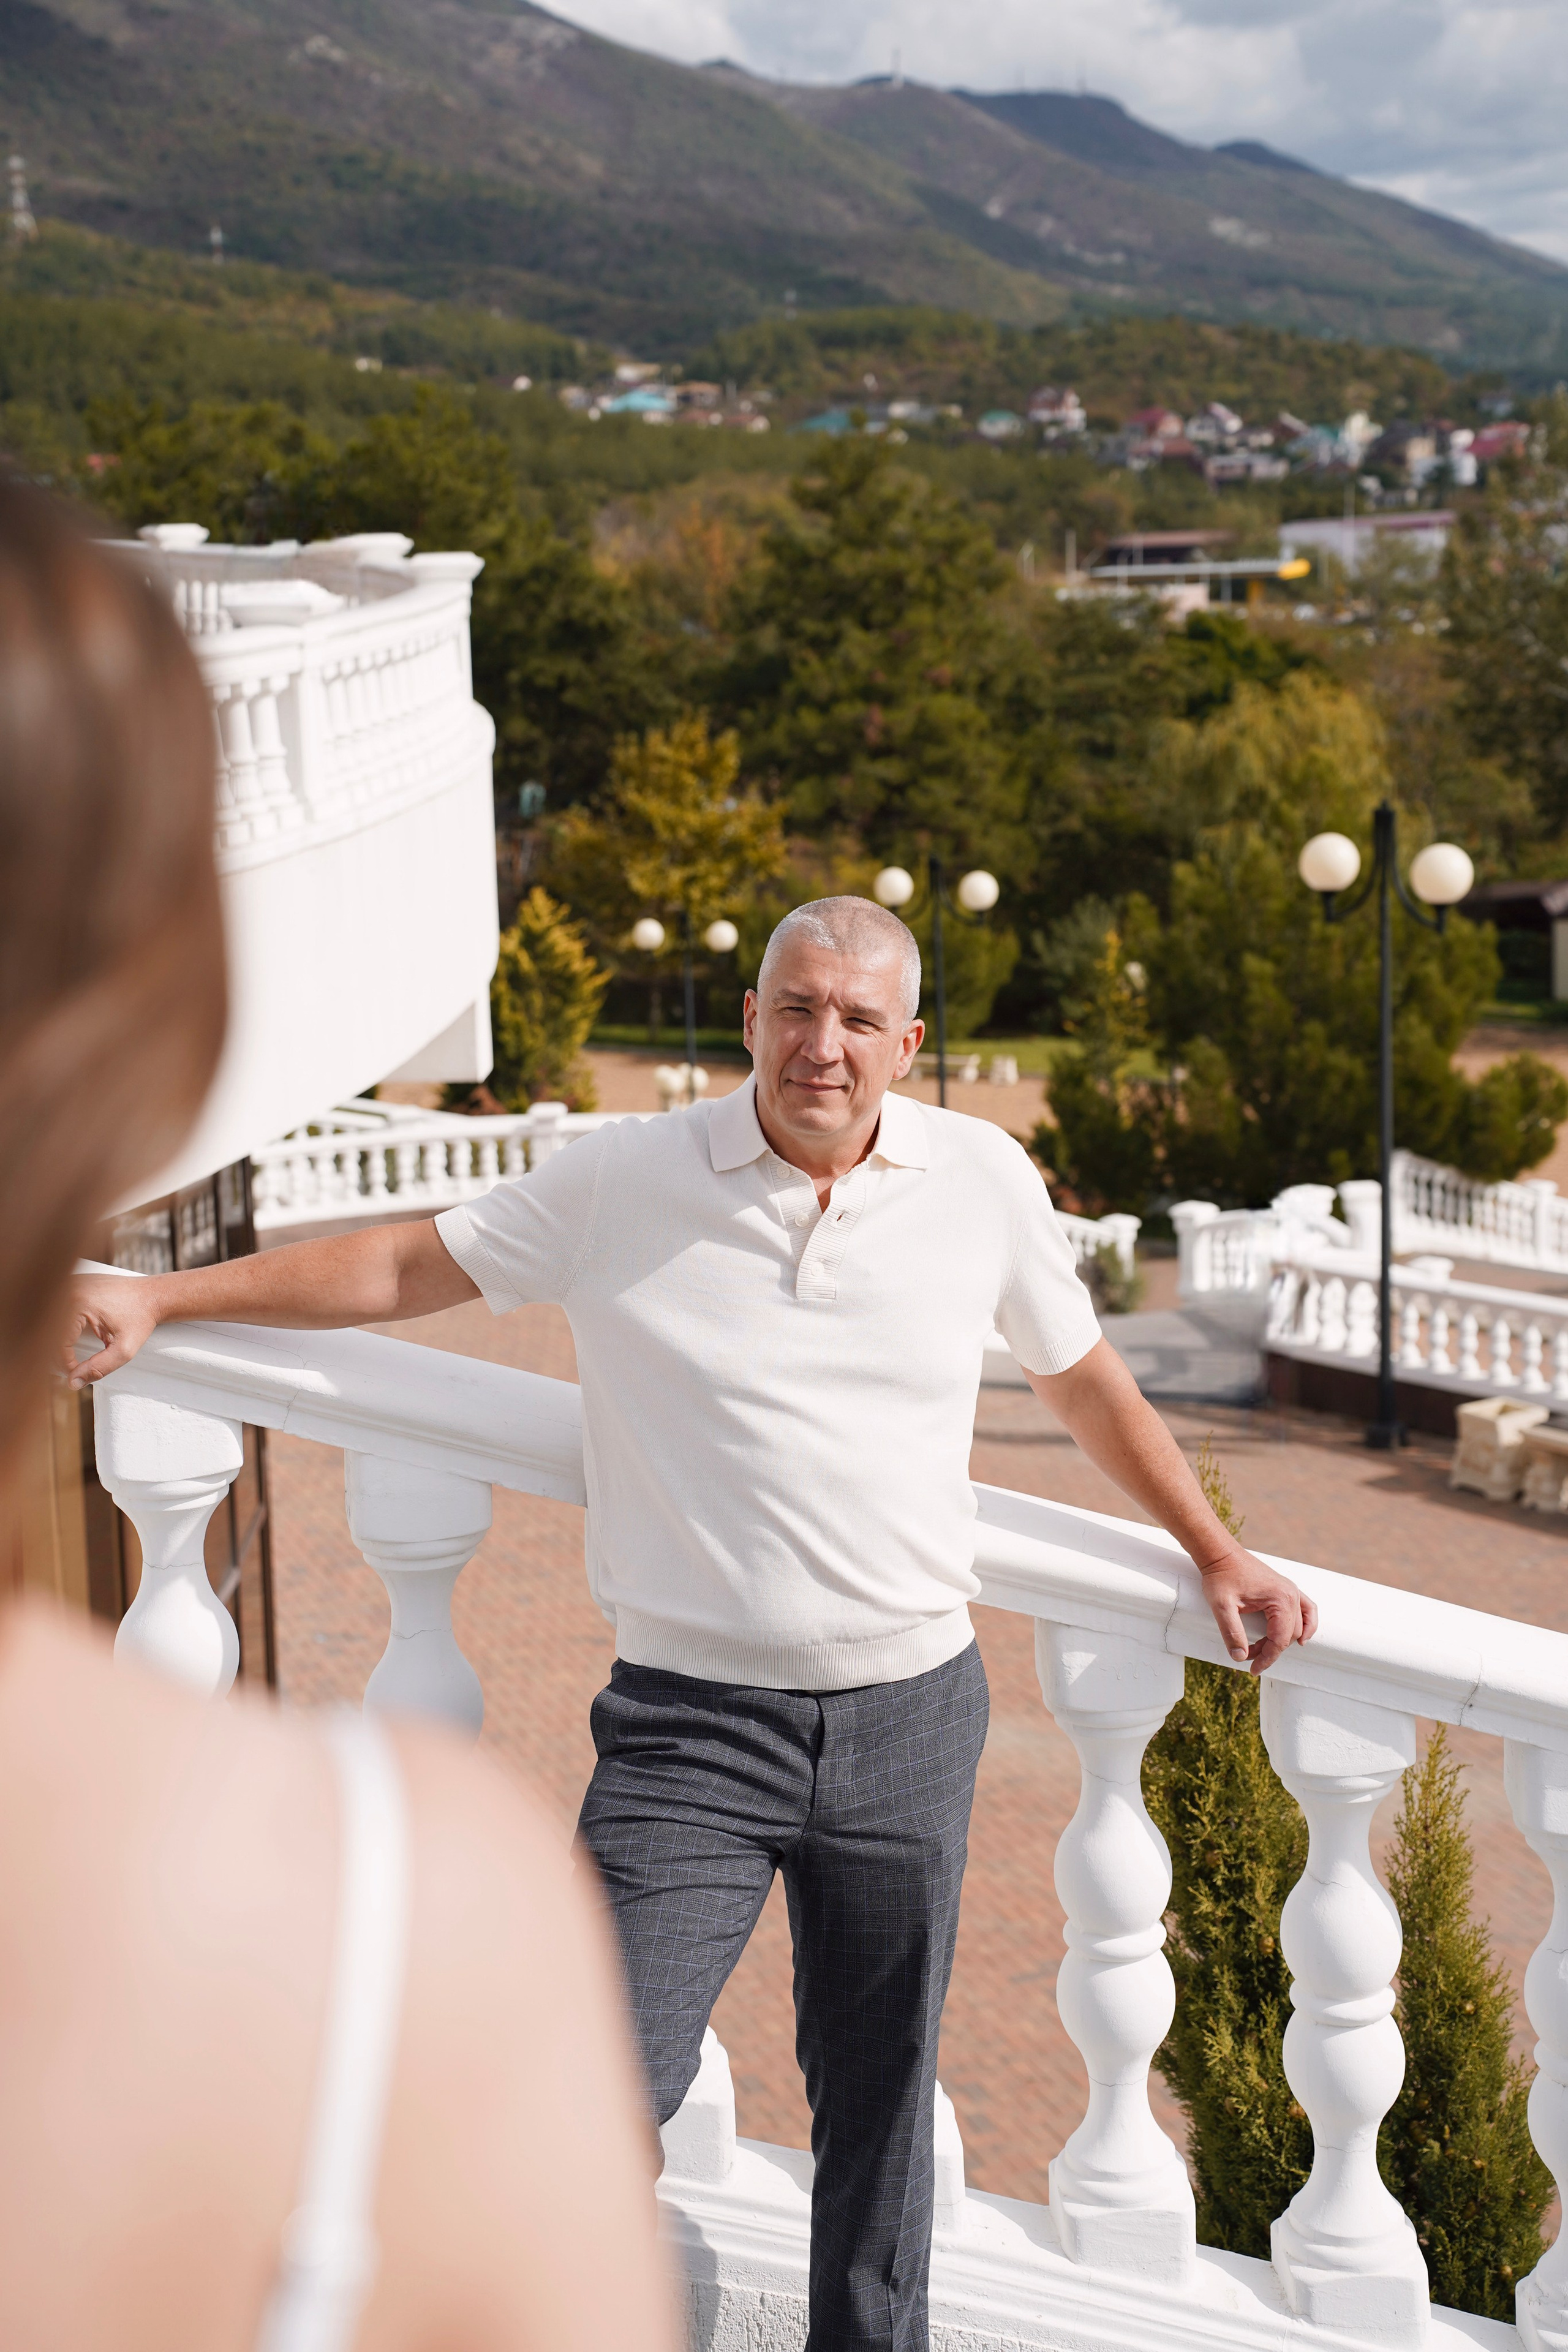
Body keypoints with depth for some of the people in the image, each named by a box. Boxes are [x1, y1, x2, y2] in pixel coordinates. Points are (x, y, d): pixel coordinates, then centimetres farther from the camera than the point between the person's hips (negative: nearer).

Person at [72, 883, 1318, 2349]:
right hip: (693, 1719, -2)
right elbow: (405, 1267, 6)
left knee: (879, 2098, 14)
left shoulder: (985, 1181, 3)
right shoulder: (627, 1181, -2)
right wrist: (159, 1298, 3)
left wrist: (1217, 1556, 20)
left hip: (911, 1715, 2)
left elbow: (1083, 1380, 17)